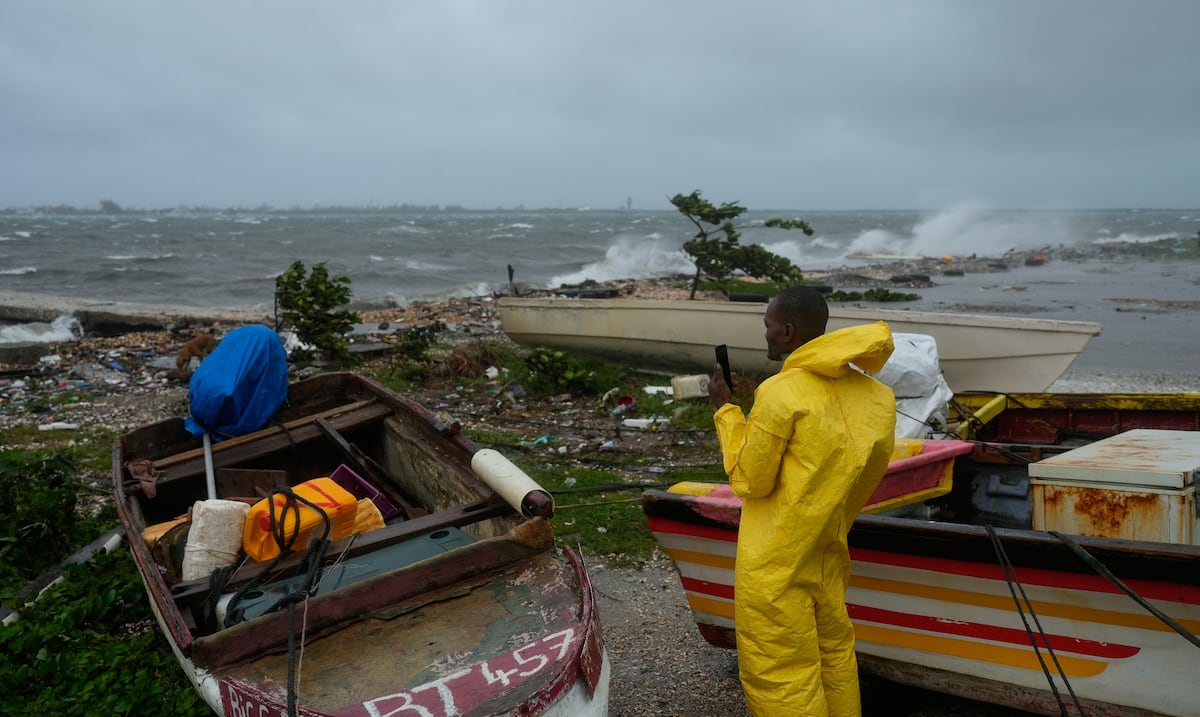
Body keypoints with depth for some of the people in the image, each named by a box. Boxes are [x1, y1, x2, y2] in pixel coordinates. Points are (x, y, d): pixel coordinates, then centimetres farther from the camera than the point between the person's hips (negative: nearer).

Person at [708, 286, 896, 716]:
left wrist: (725, 410, -5)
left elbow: (750, 480, -13)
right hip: (829, 553, 7)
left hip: (776, 565, -7)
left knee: (779, 677, 4)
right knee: (834, 654, 20)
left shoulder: (779, 393, -20)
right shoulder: (871, 393, 1)